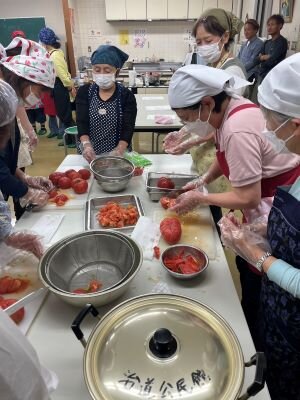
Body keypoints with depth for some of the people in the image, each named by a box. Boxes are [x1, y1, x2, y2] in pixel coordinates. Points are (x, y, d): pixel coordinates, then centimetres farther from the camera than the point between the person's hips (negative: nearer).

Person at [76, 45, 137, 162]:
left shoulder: (127, 96, -7)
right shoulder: (84, 92, -2)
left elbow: (128, 128, -16)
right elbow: (81, 122, -11)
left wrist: (119, 150, -34)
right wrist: (86, 144, -30)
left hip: (117, 155, -1)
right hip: (90, 154, 2)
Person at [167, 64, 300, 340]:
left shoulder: (238, 130, -31)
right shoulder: (229, 108, -1)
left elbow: (247, 199, -28)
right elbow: (227, 156, 16)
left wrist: (200, 198, -15)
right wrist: (202, 180, 2)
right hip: (266, 199, 10)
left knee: (257, 280, 4)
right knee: (246, 267, 20)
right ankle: (248, 323, 42)